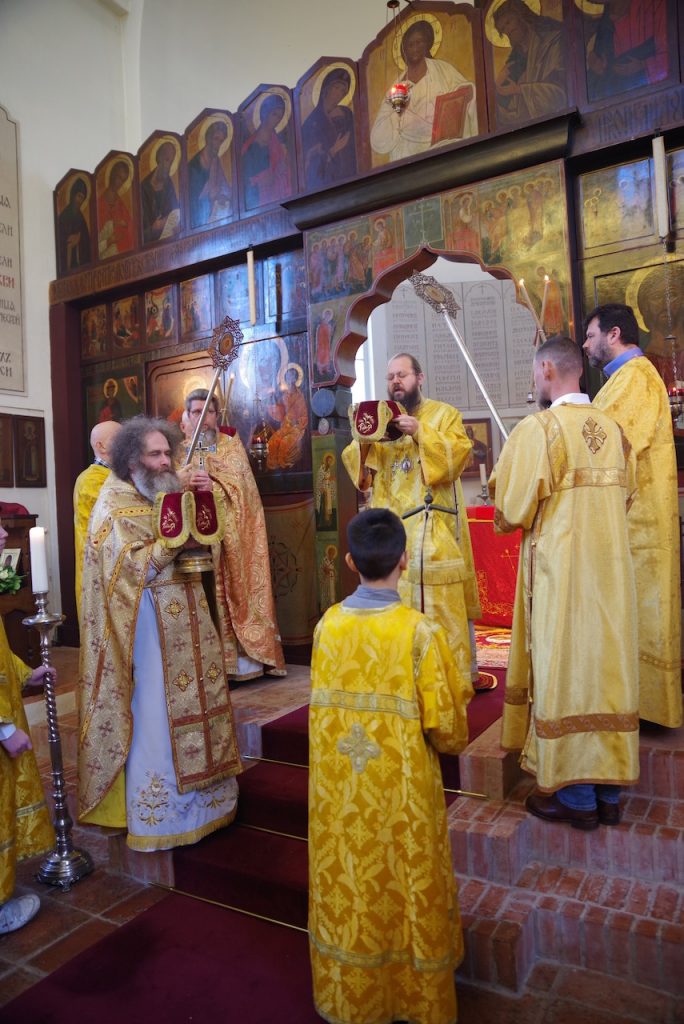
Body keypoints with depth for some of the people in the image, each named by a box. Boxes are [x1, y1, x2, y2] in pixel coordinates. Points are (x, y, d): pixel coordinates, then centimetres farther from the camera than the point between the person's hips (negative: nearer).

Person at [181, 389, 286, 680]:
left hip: (230, 533, -1)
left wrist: (213, 485, -24)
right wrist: (189, 483, -22)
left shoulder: (232, 445, 9)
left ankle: (242, 656, 2)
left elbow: (240, 485, -6)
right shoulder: (181, 450, 14)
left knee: (234, 588, -3)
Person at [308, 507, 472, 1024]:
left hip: (338, 793, 3)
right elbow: (447, 728, -14)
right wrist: (454, 739, 8)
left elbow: (325, 707, 2)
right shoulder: (421, 631, -18)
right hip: (402, 792, -3)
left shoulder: (327, 625, -8)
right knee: (407, 889, 17)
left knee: (346, 885, 20)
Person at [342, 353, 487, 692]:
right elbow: (354, 463, 9)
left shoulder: (444, 413, 6)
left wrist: (421, 432, -19)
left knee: (445, 601, -1)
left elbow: (459, 454, -9)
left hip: (435, 530, -3)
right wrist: (363, 441, -12)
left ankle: (460, 673, 12)